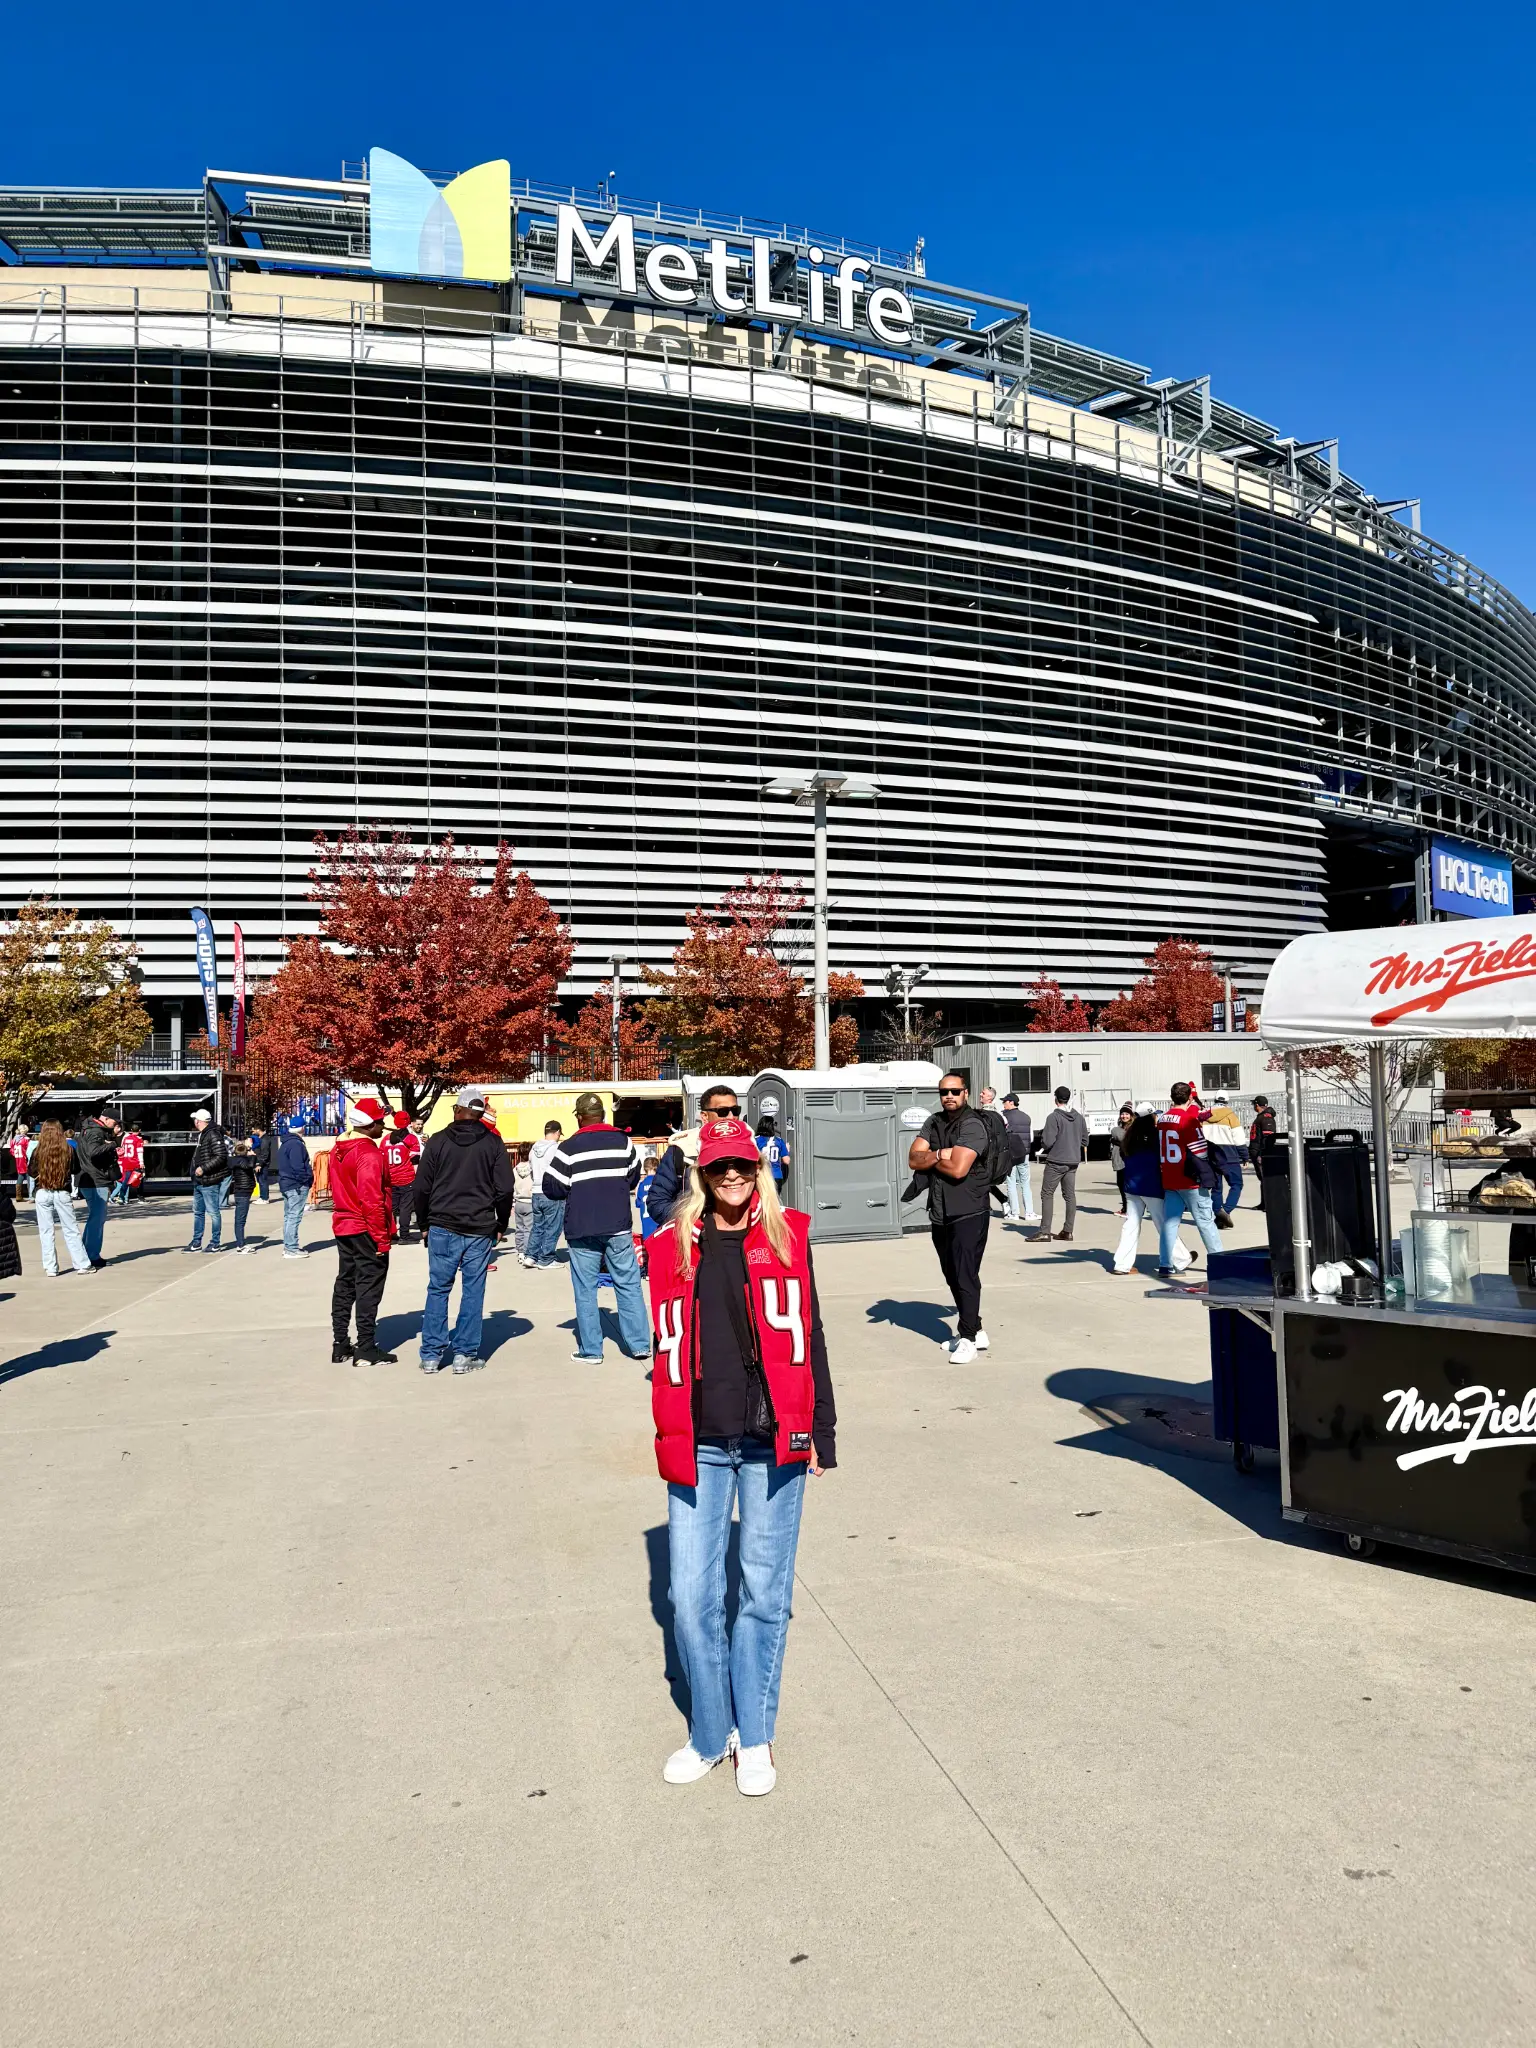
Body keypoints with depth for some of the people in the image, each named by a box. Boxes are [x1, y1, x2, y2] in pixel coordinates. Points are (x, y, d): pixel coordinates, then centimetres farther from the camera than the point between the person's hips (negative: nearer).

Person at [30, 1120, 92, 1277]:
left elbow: (31, 1172, 5)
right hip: (62, 1193, 0)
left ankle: (50, 1268, 8)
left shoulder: (37, 1151, -7)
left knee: (46, 1232, 7)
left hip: (42, 1193, 0)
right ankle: (82, 1264, 11)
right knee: (71, 1230, 8)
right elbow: (73, 1170, 6)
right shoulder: (67, 1150, -6)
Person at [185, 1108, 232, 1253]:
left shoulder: (213, 1135, -16)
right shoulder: (202, 1135, 15)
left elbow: (221, 1157, -23)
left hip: (209, 1181, -11)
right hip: (199, 1181, 11)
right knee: (197, 1212, 15)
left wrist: (203, 1168, -23)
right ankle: (196, 1243, 24)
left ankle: (215, 1243, 5)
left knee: (213, 1212, -2)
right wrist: (196, 1171, 17)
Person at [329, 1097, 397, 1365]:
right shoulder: (369, 1154, -20)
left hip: (343, 1226, 9)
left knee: (345, 1284, 14)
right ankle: (367, 1350, 3)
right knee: (368, 1288, -1)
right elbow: (372, 1200, -22)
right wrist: (382, 1237, -18)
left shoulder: (338, 1149, 7)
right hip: (366, 1230, -9)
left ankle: (341, 1346, 19)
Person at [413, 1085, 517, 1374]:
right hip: (480, 1230, 0)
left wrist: (424, 1224, 13)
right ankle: (465, 1355, 6)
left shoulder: (438, 1142, 0)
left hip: (442, 1228, 1)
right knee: (473, 1291, 5)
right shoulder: (493, 1143, 0)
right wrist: (500, 1225, 10)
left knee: (438, 1290, 8)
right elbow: (505, 1188, -1)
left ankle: (431, 1355, 10)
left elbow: (422, 1187, 1)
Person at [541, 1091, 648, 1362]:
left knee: (585, 1290, 6)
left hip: (582, 1230, -2)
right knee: (629, 1285, 10)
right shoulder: (623, 1141, 1)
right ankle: (639, 1344, 11)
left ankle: (590, 1350, 8)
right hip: (618, 1227, 2)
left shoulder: (569, 1148, -9)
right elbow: (633, 1177, 12)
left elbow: (551, 1188, -6)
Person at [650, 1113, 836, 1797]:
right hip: (699, 1446, 1)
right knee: (691, 1595, 4)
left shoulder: (786, 1239, 2)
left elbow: (808, 1337, 4)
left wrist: (820, 1431, 3)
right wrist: (670, 1439, 10)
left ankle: (754, 1737, 25)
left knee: (765, 1592, 7)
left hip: (773, 1441, -1)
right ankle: (711, 1735, 25)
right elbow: (668, 1350, 9)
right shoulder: (672, 1248, 4)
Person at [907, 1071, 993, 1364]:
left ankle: (968, 1338, 2)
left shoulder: (972, 1125, -13)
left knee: (965, 1275, -7)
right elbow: (914, 1159, 1)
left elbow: (958, 1168, -23)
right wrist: (938, 1155, -17)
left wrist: (930, 1159, -6)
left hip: (969, 1213, -8)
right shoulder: (933, 1123, 10)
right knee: (953, 1277, 14)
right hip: (940, 1214, 8)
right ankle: (976, 1331, 25)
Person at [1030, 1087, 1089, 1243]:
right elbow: (1085, 1141, 11)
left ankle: (1044, 1231, -4)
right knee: (1070, 1196, 9)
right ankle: (1068, 1231, 10)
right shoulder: (1079, 1117, 6)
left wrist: (1042, 1146, 4)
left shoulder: (1054, 1117, -13)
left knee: (1047, 1195, 0)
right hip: (1073, 1162, 6)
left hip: (1056, 1161, -6)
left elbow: (1047, 1141, -17)